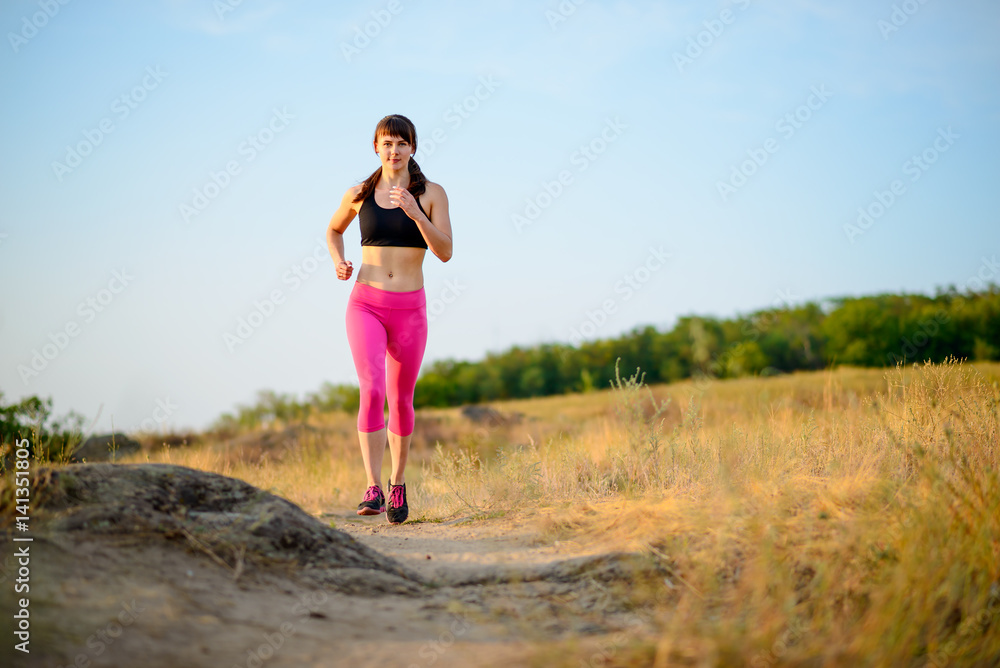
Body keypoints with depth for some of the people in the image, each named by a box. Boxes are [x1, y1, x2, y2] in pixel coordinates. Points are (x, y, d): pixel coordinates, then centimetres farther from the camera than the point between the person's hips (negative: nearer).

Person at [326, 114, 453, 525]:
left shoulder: (432, 194, 1)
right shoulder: (359, 195, 5)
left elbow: (445, 252, -8)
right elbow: (333, 230, 23)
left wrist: (414, 212, -19)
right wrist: (339, 262, 3)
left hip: (409, 308, 0)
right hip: (366, 304, 0)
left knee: (401, 400, 9)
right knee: (372, 391, -17)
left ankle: (397, 484, 28)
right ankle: (373, 491, -18)